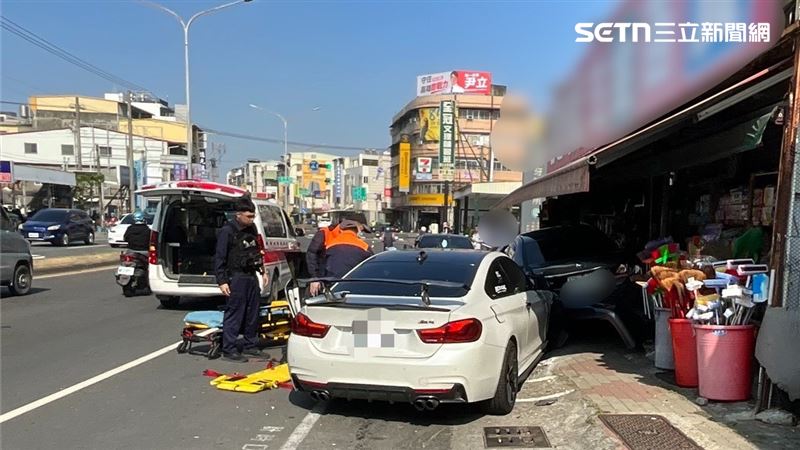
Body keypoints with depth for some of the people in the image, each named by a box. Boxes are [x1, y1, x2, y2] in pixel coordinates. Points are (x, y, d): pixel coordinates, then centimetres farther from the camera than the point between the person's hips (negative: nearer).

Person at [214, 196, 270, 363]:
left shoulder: (251, 229, 12)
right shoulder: (227, 231, -11)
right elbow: (219, 258, -12)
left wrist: (262, 271, 20)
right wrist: (222, 281, -15)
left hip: (251, 276, 8)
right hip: (236, 278, -8)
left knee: (252, 312, 12)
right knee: (234, 313, -5)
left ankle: (250, 345, 23)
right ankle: (229, 349, 1)